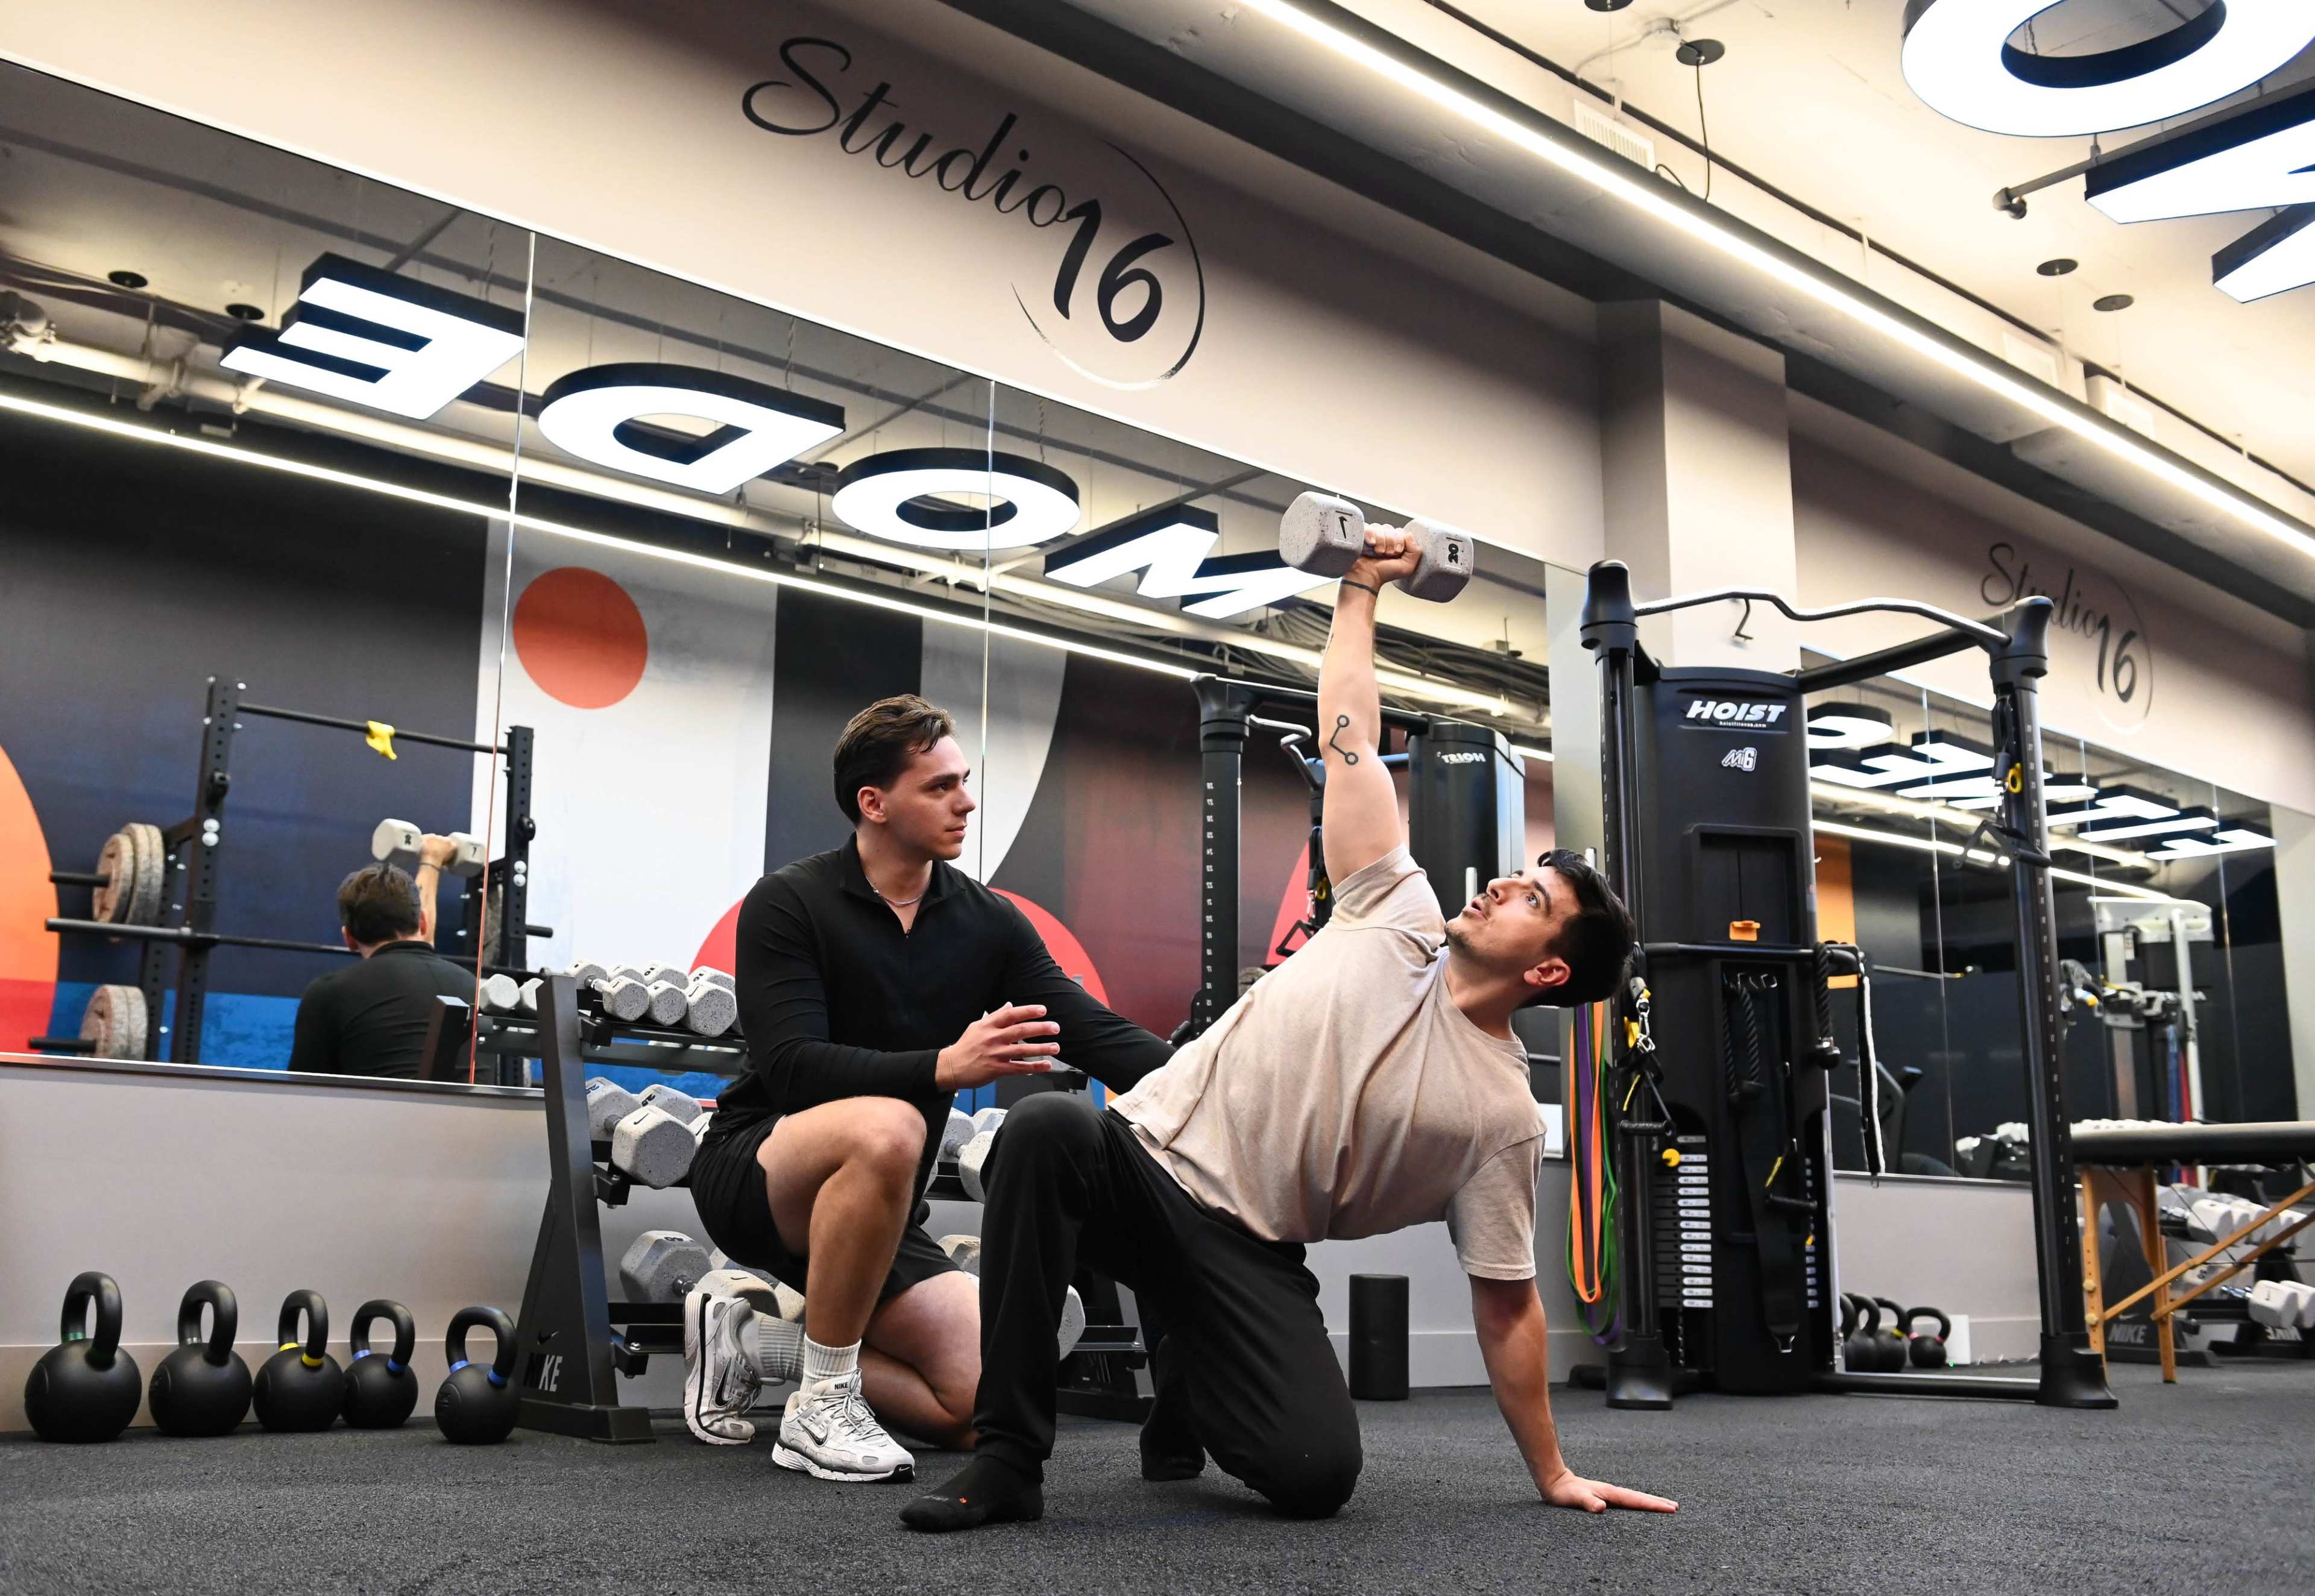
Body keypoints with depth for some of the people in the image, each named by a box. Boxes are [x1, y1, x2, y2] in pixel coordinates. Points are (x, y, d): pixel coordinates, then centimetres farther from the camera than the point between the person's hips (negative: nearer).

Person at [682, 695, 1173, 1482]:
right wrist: (944, 1066, -40)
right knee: (886, 1128, -39)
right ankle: (820, 1409, -21)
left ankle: (758, 1341, 10)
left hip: (879, 1216, 6)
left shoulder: (988, 923, 0)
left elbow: (1093, 1033, -9)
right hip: (754, 1173, -5)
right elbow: (792, 1068, -26)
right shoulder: (789, 904, -14)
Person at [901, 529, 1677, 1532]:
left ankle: (1190, 1391, 16)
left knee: (1318, 1475, -23)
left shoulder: (1501, 1112, -1)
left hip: (1247, 1251, -1)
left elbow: (1506, 1302, 2)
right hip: (1146, 1154, 1)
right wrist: (1360, 591, 7)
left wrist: (1552, 1473, 1)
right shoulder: (1398, 916, 3)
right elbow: (1348, 740, 5)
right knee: (1049, 1129, -36)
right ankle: (1008, 1455, -22)